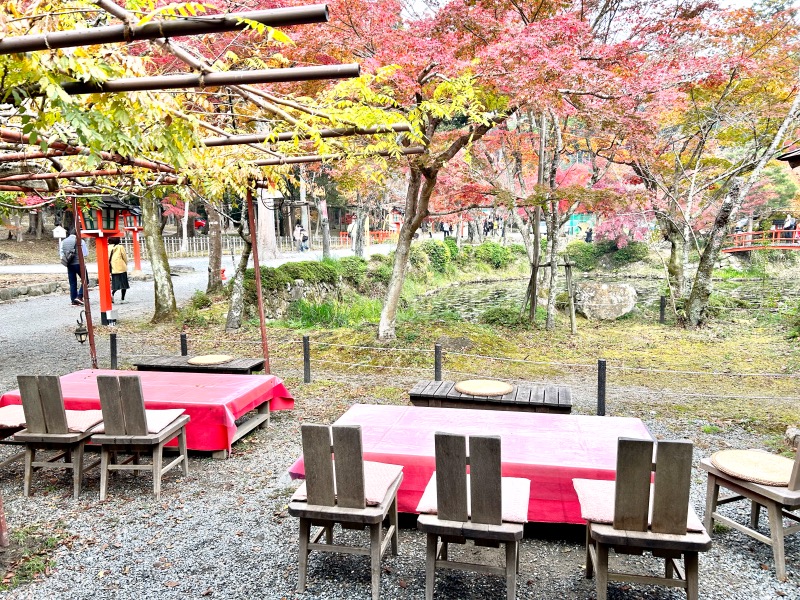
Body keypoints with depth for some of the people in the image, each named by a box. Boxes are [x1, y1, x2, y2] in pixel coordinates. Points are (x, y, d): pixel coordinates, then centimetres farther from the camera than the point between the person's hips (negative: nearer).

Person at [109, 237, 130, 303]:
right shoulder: (120, 247, -6)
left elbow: (107, 258, 4)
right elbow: (125, 257, -2)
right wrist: (126, 264, 16)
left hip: (113, 269, 4)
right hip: (121, 268, -4)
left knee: (115, 283, 15)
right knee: (123, 284, 5)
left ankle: (112, 293, -10)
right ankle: (122, 298, 2)